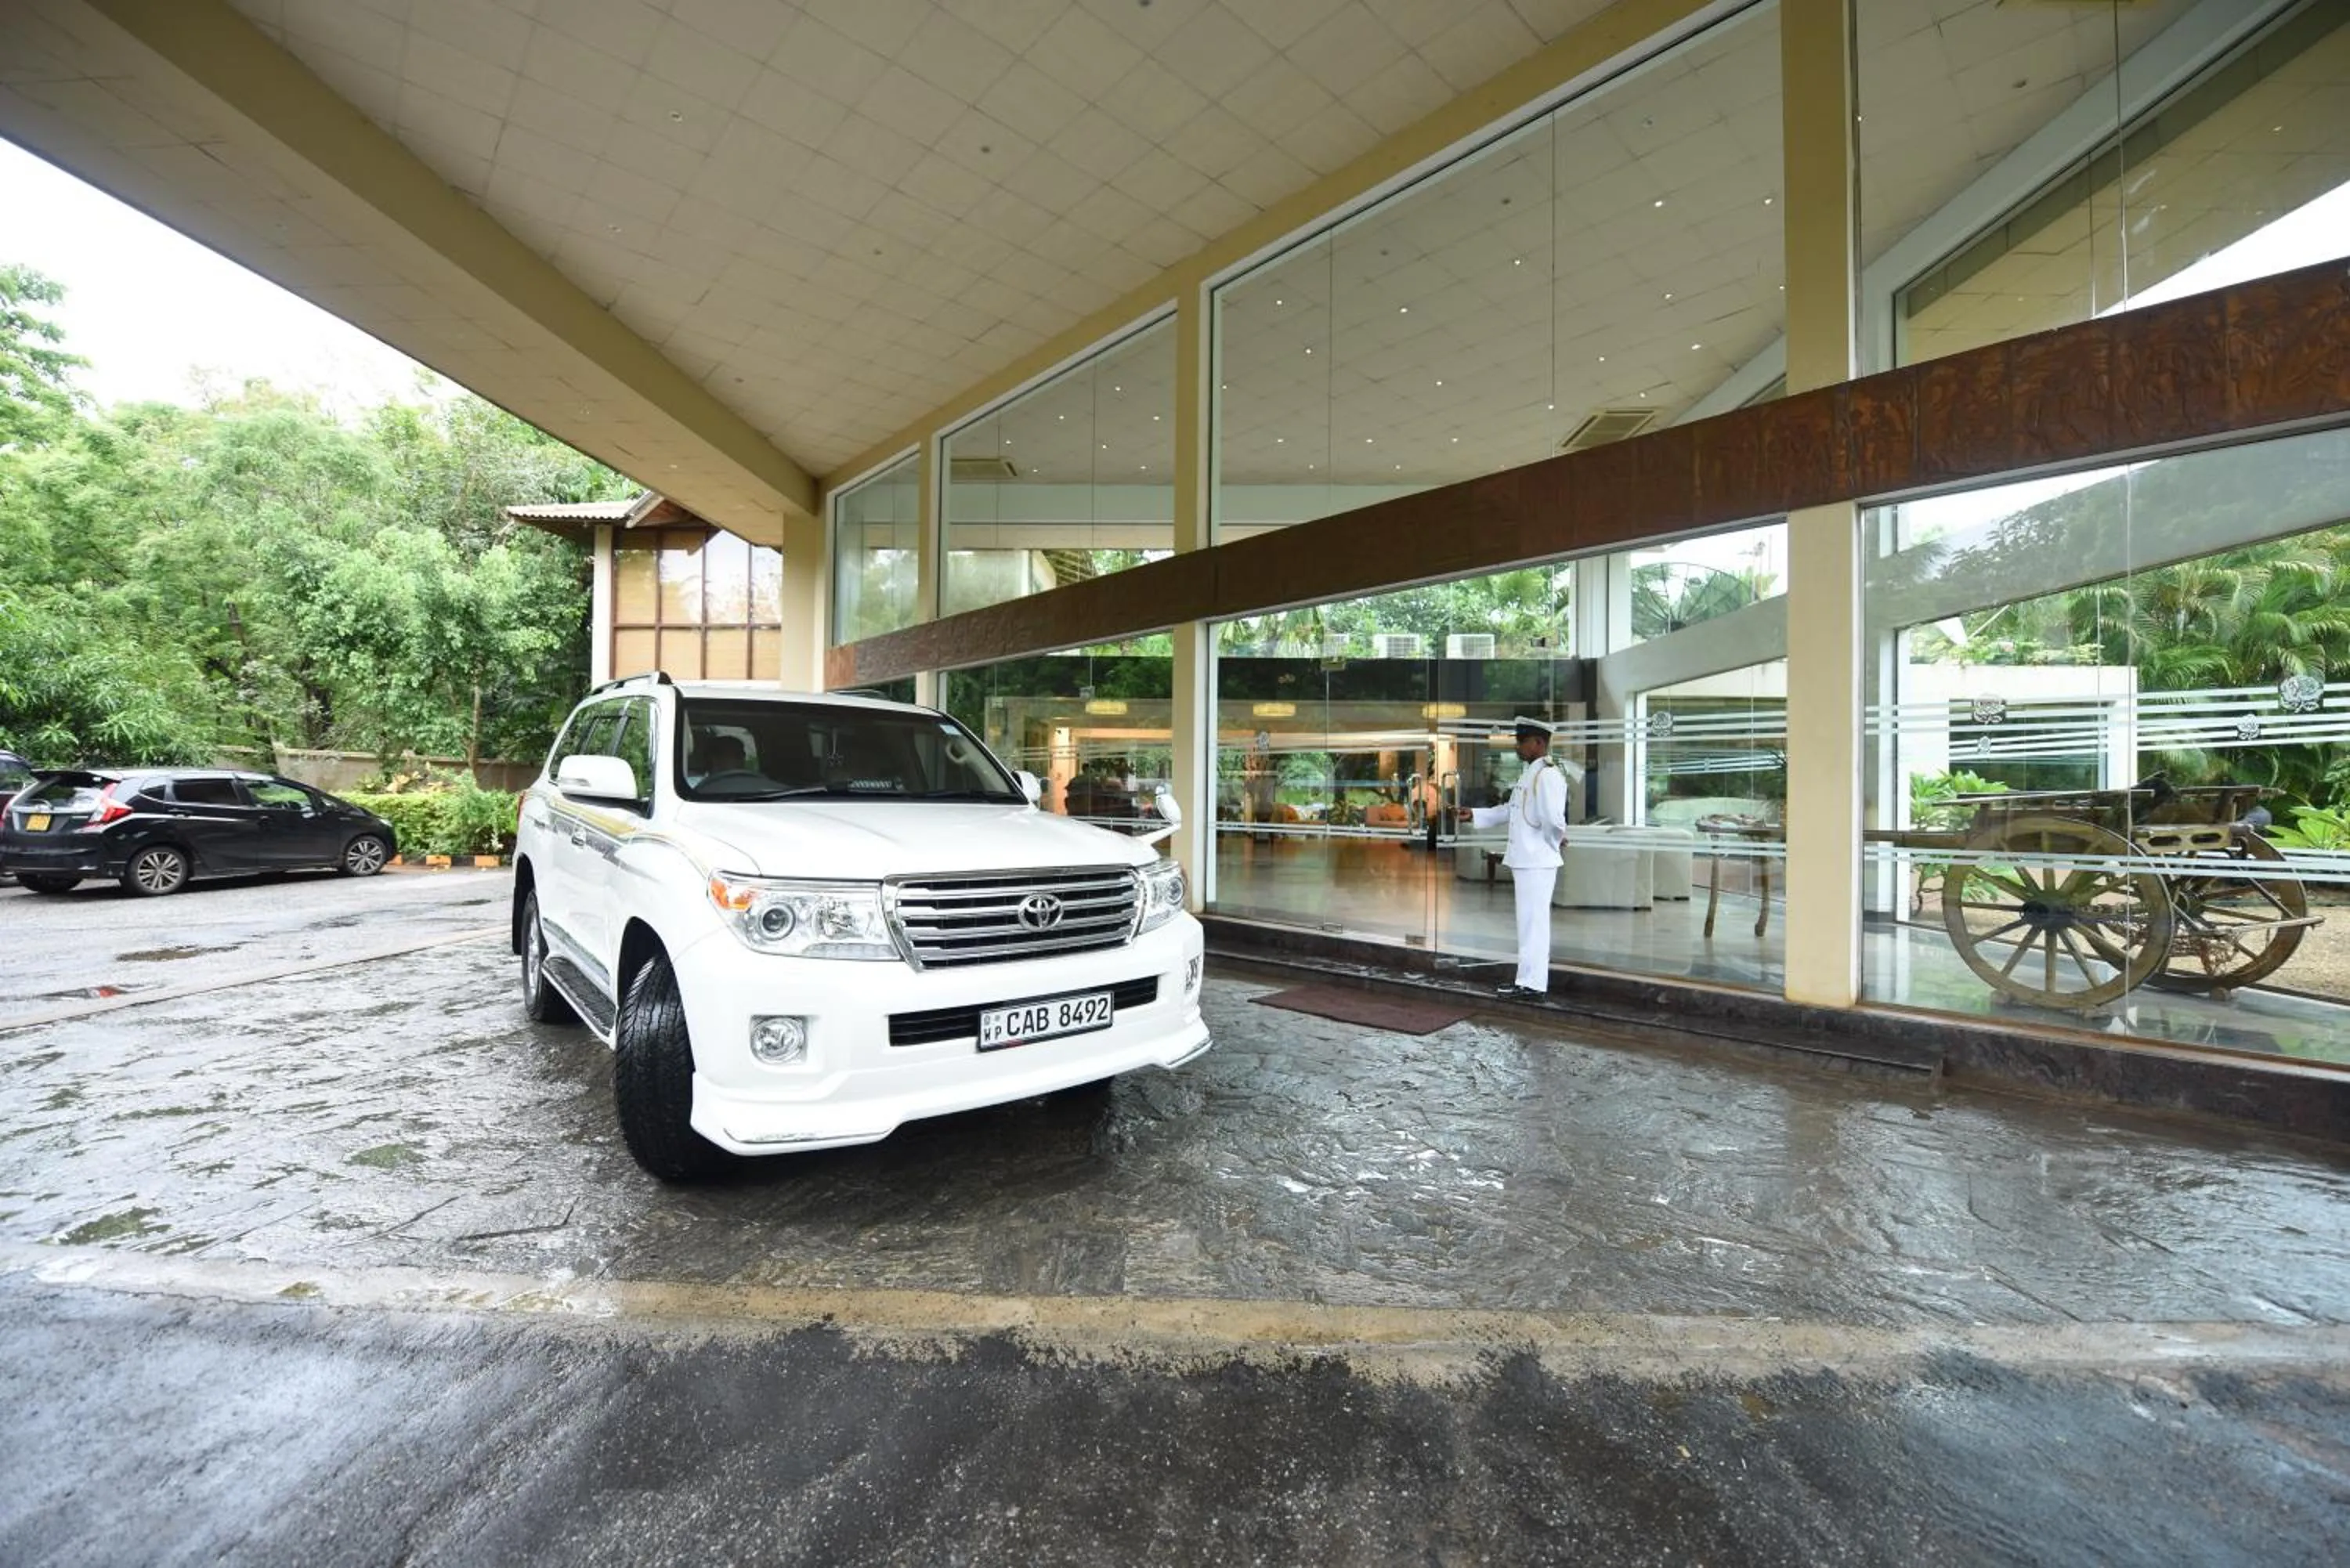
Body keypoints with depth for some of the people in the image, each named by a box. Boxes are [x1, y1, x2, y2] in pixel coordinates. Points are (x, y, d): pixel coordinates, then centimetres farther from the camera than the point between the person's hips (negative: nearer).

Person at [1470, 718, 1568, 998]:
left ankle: (1533, 983, 6)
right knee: (1529, 922, 16)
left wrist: (1554, 841, -8)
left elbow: (1554, 818, -26)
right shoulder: (1528, 774, 16)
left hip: (1537, 862, -10)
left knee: (1533, 922, -2)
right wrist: (1474, 816, 17)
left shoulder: (1547, 775, -17)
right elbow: (1509, 810, 24)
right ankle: (1528, 979, 25)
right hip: (1525, 860, 10)